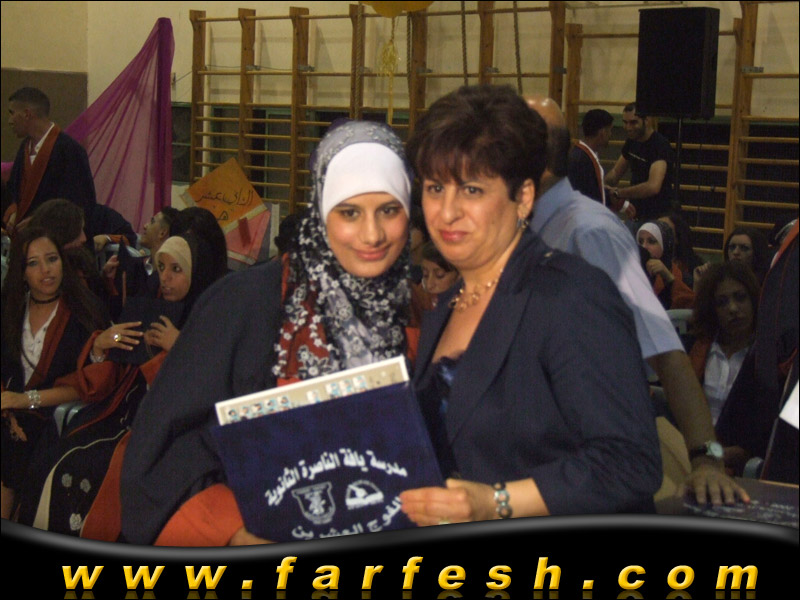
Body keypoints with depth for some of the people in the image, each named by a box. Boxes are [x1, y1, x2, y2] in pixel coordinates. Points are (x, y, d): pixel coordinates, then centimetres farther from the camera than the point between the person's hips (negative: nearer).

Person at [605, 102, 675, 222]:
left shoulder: (660, 145, -22)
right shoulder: (632, 141, 5)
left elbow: (653, 186, -35)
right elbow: (616, 172, 16)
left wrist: (617, 192, -30)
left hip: (657, 217, -8)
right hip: (636, 215, 8)